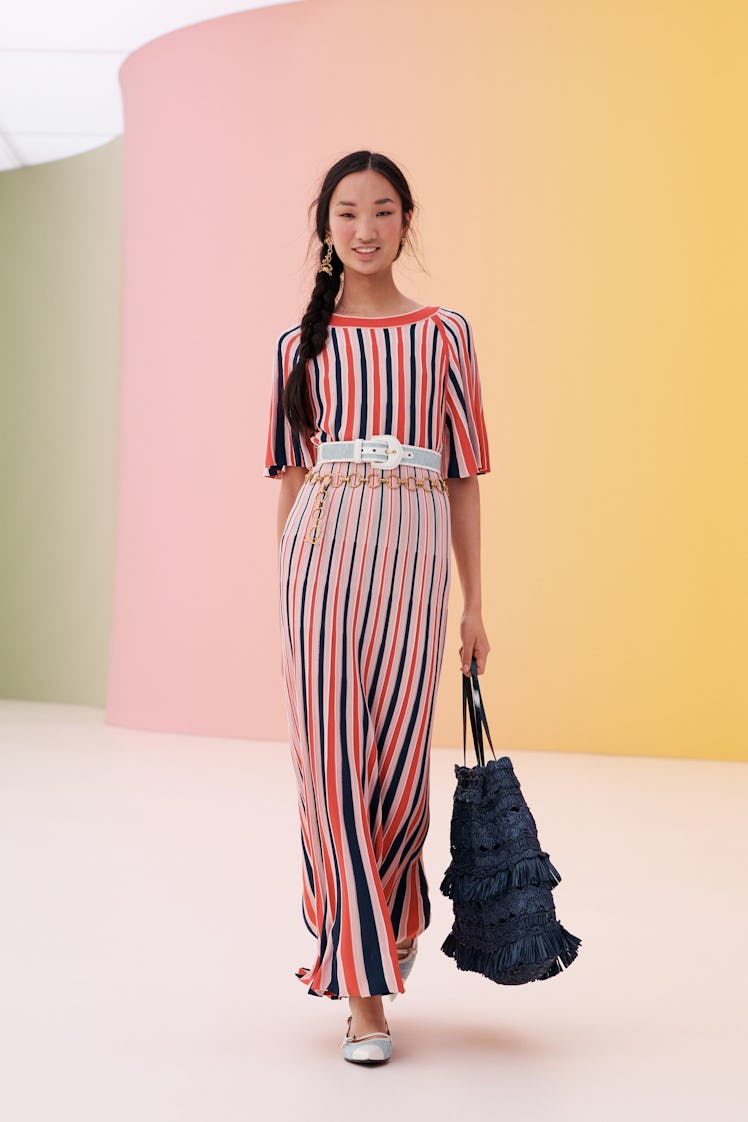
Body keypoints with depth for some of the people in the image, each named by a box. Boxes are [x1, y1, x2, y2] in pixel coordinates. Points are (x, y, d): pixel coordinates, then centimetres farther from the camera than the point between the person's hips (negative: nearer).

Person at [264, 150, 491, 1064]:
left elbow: (463, 476, 9)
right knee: (331, 760, -2)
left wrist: (474, 604, 6)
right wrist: (286, 591, 8)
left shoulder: (444, 335, 10)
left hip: (413, 556, 0)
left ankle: (392, 918, 30)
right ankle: (362, 990, 7)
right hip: (322, 552, 1)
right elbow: (294, 476, 12)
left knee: (398, 765, 0)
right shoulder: (302, 344, 11)